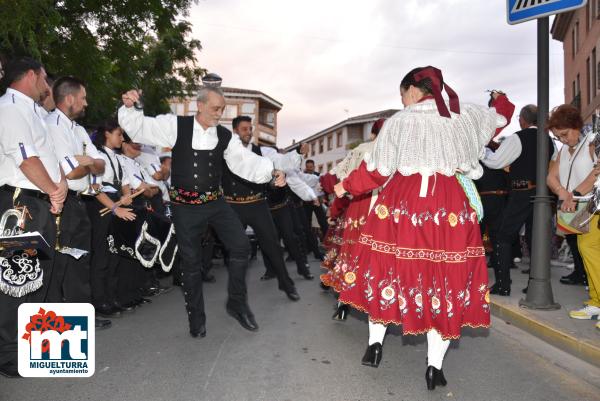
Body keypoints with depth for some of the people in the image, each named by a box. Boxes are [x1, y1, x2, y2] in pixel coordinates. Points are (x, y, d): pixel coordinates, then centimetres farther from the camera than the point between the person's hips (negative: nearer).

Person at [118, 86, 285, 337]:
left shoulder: (225, 136, 0)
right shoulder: (175, 126, -6)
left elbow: (246, 161, -5)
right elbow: (138, 127, -5)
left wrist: (272, 173, -21)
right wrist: (128, 107, -24)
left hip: (216, 202, 3)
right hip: (185, 206, -2)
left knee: (240, 246, -7)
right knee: (191, 262, 7)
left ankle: (237, 303, 16)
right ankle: (196, 318, 26)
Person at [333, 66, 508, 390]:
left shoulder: (398, 121, 2)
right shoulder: (464, 114, 11)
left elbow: (376, 170, 1)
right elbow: (499, 120, 31)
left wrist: (346, 186, 16)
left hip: (402, 203, -1)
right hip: (451, 208, 2)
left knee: (387, 266, 13)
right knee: (446, 274, 6)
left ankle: (375, 343, 21)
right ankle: (435, 366, 12)